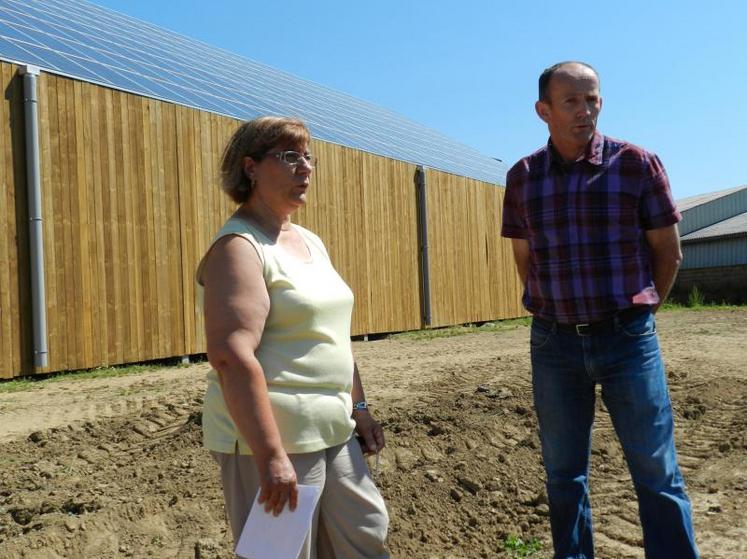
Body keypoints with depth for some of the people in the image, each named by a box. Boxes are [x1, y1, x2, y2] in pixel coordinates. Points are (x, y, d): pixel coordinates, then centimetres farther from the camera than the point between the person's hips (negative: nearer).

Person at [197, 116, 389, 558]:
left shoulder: (311, 242, 13)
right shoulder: (240, 247, -14)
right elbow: (232, 356, -25)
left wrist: (359, 407, 17)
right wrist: (270, 455, -27)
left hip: (334, 434, 9)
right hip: (271, 439, -8)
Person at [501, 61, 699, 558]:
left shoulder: (637, 164, -4)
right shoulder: (523, 177, 2)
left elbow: (669, 252, 3)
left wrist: (637, 312, 7)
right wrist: (554, 312, 10)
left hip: (627, 339, -2)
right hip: (553, 343, 2)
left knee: (657, 474, 5)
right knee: (564, 475, 13)